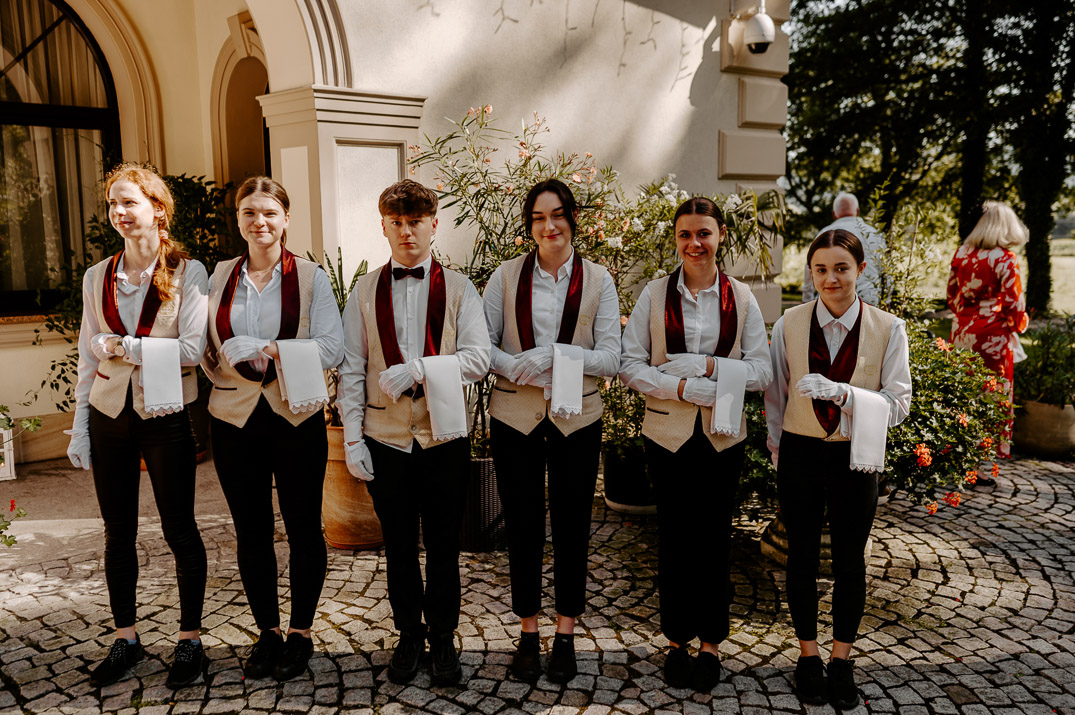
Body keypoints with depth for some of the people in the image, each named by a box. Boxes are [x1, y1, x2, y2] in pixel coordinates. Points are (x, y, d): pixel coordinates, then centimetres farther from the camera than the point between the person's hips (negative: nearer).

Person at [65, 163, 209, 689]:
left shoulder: (187, 273, -5)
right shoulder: (97, 277, 9)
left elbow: (194, 348, -12)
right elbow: (89, 355, 11)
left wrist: (127, 346, -12)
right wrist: (80, 424, 9)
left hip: (165, 415, -4)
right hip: (109, 415, 4)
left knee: (179, 530, 4)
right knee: (118, 533, 12)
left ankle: (190, 640, 17)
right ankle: (125, 639, 26)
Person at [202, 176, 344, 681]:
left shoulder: (310, 278, -1)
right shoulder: (219, 277, 7)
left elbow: (332, 348, -9)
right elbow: (207, 350, 5)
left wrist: (263, 352, -19)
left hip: (297, 417, -2)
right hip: (235, 418, 2)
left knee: (303, 528, 6)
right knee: (251, 531, 10)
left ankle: (301, 633, 22)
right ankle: (267, 631, 27)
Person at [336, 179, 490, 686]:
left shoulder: (458, 289, 2)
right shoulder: (365, 291, 5)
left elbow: (478, 358, -7)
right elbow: (350, 369, 4)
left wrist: (417, 368, -20)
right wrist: (353, 437, -2)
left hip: (444, 436, -1)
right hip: (386, 439, 1)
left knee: (443, 545, 9)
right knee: (399, 545, 12)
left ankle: (442, 638, 27)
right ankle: (409, 636, 29)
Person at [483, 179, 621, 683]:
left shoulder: (597, 281, 1)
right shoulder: (507, 276, 2)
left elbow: (610, 358, -5)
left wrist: (553, 357, -20)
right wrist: (517, 366, -19)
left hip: (576, 419, 0)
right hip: (515, 418, 0)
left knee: (572, 526, 8)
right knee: (523, 525, 8)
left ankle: (565, 635, 25)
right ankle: (528, 634, 24)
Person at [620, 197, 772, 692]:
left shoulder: (740, 298, 3)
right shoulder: (655, 294, 0)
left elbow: (762, 371, -1)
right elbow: (629, 365, -4)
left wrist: (708, 365, -16)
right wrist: (681, 386, -18)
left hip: (722, 435, 1)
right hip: (668, 433, 0)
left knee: (714, 539, 7)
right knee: (674, 539, 7)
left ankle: (710, 645, 23)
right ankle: (677, 642, 23)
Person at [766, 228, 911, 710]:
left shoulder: (888, 330, -6)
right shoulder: (789, 325, -4)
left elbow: (898, 403, -9)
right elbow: (775, 396, 6)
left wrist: (841, 391, -25)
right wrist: (778, 453, 7)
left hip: (855, 457, 0)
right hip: (800, 454, 1)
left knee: (849, 560, 11)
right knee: (802, 556, 11)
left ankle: (842, 660, 30)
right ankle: (808, 655, 29)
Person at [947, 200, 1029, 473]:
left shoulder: (961, 253, 3)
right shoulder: (1005, 259, -13)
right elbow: (1012, 304, -12)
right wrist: (1020, 323, 8)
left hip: (961, 332, 6)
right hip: (992, 336, -6)